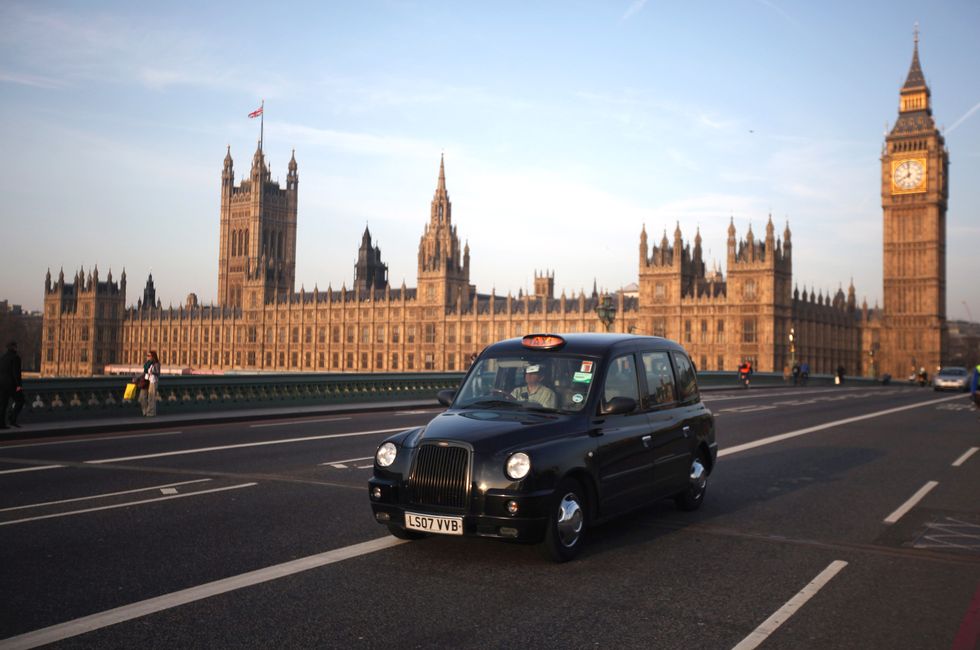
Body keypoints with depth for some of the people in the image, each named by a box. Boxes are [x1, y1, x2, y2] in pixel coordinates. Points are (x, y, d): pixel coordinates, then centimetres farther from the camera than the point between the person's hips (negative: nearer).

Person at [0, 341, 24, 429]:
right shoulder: (16, 357, -11)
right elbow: (16, 372, -18)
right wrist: (18, 385, -20)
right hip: (11, 383, -7)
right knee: (20, 401, 5)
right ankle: (13, 419, -7)